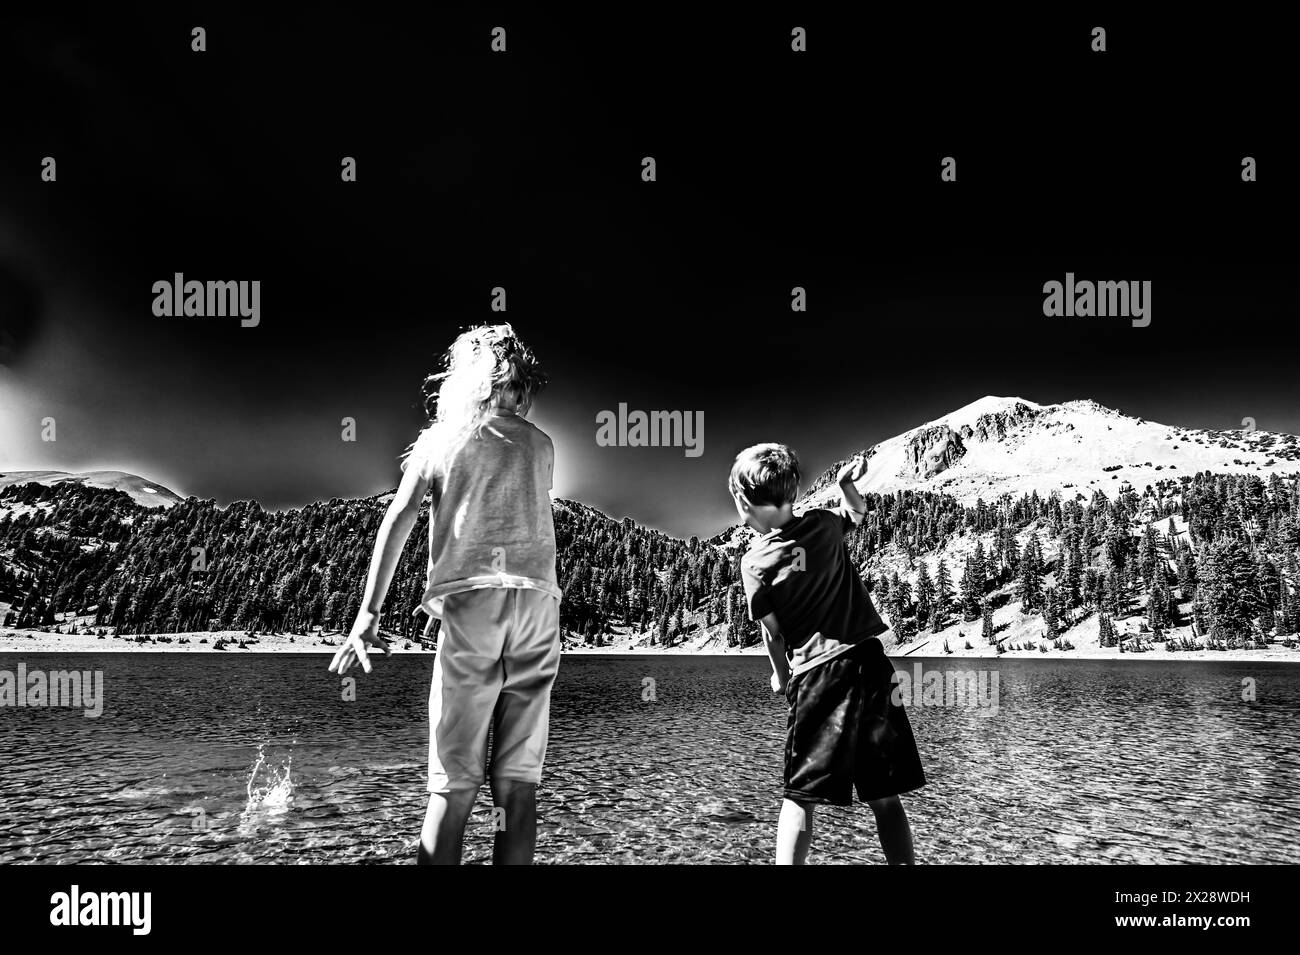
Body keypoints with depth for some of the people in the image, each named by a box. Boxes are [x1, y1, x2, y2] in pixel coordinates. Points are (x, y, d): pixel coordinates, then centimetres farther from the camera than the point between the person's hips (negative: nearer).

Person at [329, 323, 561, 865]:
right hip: (538, 601, 2)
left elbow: (397, 520, 1)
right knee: (518, 781, 3)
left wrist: (368, 613, -2)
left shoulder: (441, 437, 10)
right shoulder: (541, 445, 17)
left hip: (470, 597, -2)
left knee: (454, 781, -1)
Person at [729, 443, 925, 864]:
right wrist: (846, 481, 33)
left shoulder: (754, 562, -4)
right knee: (885, 798, 8)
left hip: (816, 674, -3)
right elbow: (858, 510, 26)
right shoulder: (823, 523, 3)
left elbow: (773, 633, 1)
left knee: (799, 797, 4)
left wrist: (780, 674, 16)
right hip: (869, 661, 3)